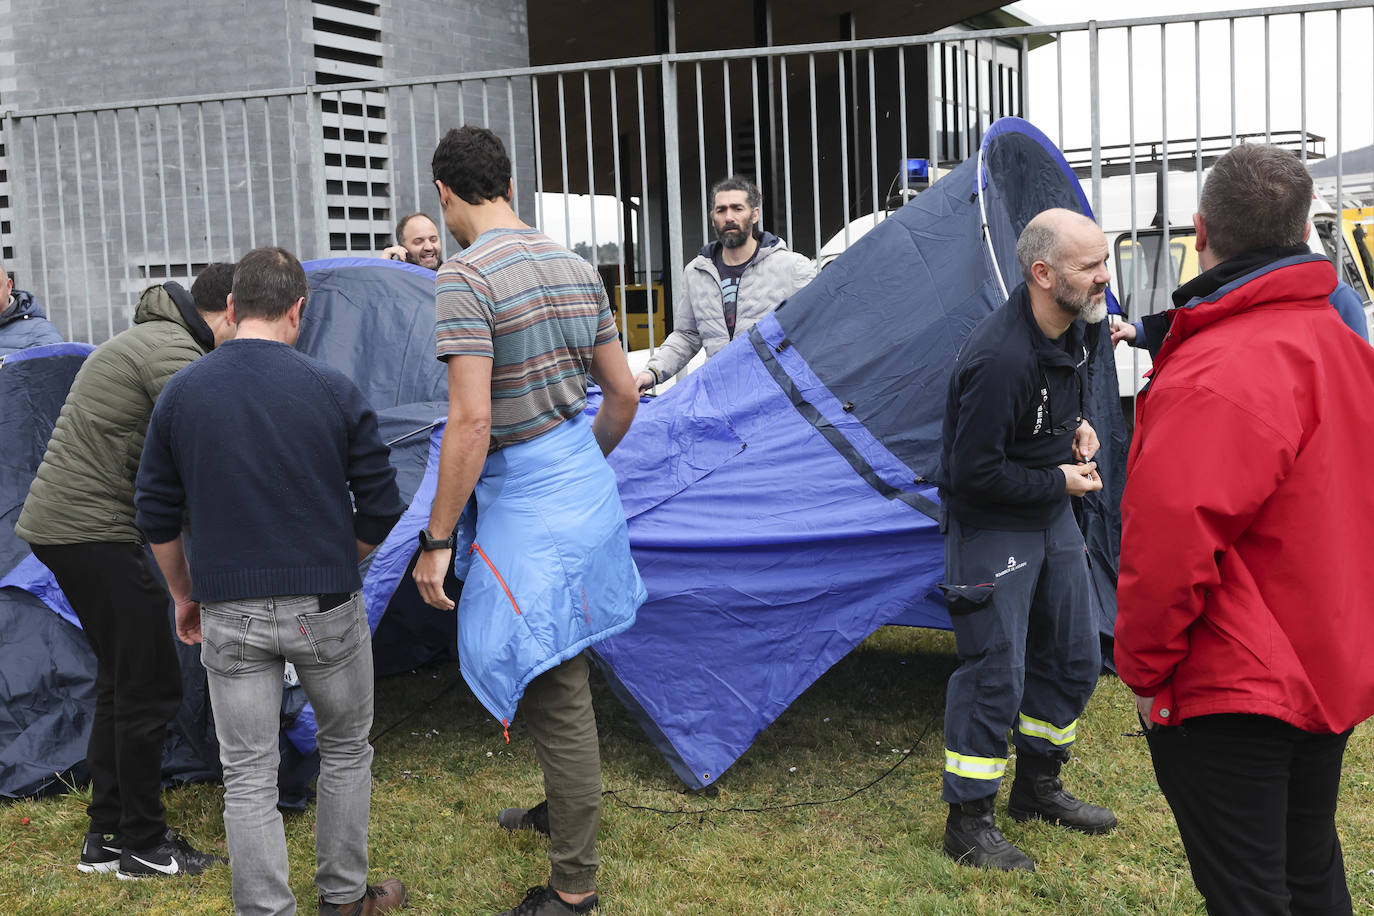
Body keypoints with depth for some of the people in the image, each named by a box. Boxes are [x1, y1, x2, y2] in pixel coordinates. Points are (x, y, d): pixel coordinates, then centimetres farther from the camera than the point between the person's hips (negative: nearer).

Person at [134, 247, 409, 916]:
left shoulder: (180, 394, -1)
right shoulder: (333, 390, -7)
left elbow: (157, 516, 5)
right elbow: (380, 509, -3)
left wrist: (184, 597, 19)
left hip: (229, 617, 1)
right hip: (324, 609, -1)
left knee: (248, 774, 8)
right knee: (345, 749, 19)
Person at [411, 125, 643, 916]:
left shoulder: (466, 278, -17)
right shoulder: (577, 268, 8)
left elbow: (471, 420, -23)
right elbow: (625, 392, 12)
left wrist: (436, 541, -17)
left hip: (528, 507, -8)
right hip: (590, 489, 9)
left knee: (555, 696, 0)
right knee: (564, 679, 24)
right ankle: (567, 809, 43)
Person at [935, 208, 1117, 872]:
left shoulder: (1071, 329, -2)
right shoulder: (1000, 360, -31)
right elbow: (974, 474, -27)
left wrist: (1076, 426, 2)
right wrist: (1059, 481, -15)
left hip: (1052, 517, 9)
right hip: (991, 525, -9)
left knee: (1072, 659, 16)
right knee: (994, 673, -3)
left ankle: (1037, 788, 35)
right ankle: (968, 824, 12)